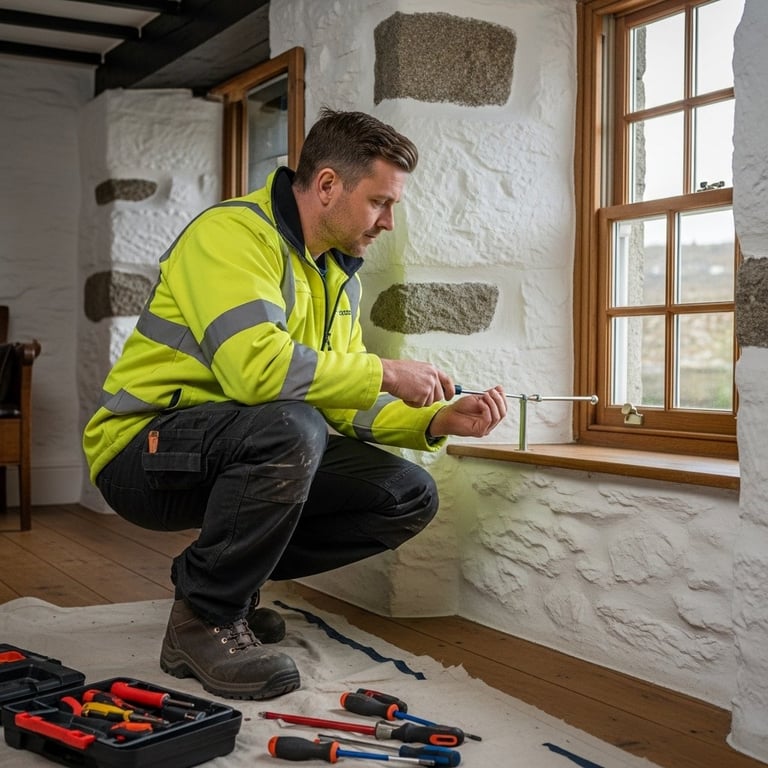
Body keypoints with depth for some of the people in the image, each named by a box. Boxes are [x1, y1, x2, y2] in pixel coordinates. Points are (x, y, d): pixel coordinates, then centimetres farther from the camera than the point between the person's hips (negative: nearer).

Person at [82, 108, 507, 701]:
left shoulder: (338, 274, 12)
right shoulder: (233, 232, -16)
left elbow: (344, 405, 9)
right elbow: (258, 367, -32)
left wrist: (437, 421, -6)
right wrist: (384, 373, -21)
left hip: (242, 453, 8)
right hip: (144, 449, -8)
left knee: (410, 495, -3)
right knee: (291, 426, -37)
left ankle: (228, 577, 9)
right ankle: (204, 620, -16)